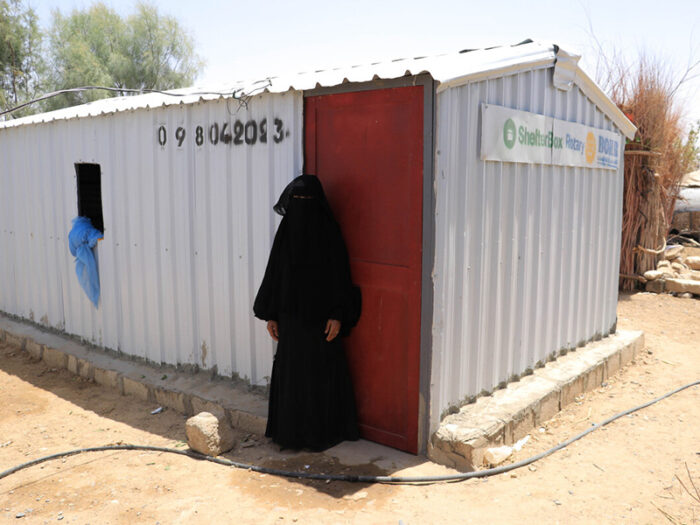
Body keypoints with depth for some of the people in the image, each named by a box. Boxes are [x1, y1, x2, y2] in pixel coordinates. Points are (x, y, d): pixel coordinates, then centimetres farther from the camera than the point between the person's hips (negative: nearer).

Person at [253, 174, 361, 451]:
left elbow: (340, 275, -8)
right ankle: (291, 431, 24)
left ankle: (324, 431, 19)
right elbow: (274, 273, 7)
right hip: (291, 314, 4)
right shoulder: (286, 230, 5)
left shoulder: (329, 231, -7)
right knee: (290, 373, 10)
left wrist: (337, 316, -13)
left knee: (322, 373, 3)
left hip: (320, 316, -4)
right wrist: (270, 315, 5)